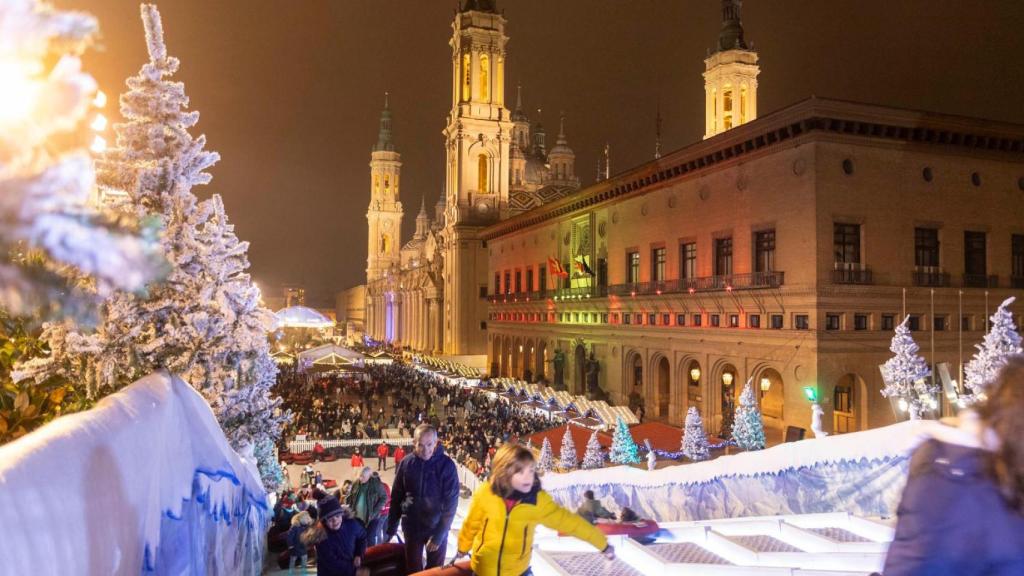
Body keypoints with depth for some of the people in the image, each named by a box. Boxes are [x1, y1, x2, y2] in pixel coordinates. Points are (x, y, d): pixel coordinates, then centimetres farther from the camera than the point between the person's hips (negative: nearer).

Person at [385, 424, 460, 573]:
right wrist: (390, 530, 4)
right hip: (412, 527, 2)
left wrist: (439, 534, -17)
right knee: (413, 570, 13)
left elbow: (451, 502, -13)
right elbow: (396, 498, 2)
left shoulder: (446, 465, -15)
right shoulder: (406, 463, -7)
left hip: (437, 528, -2)